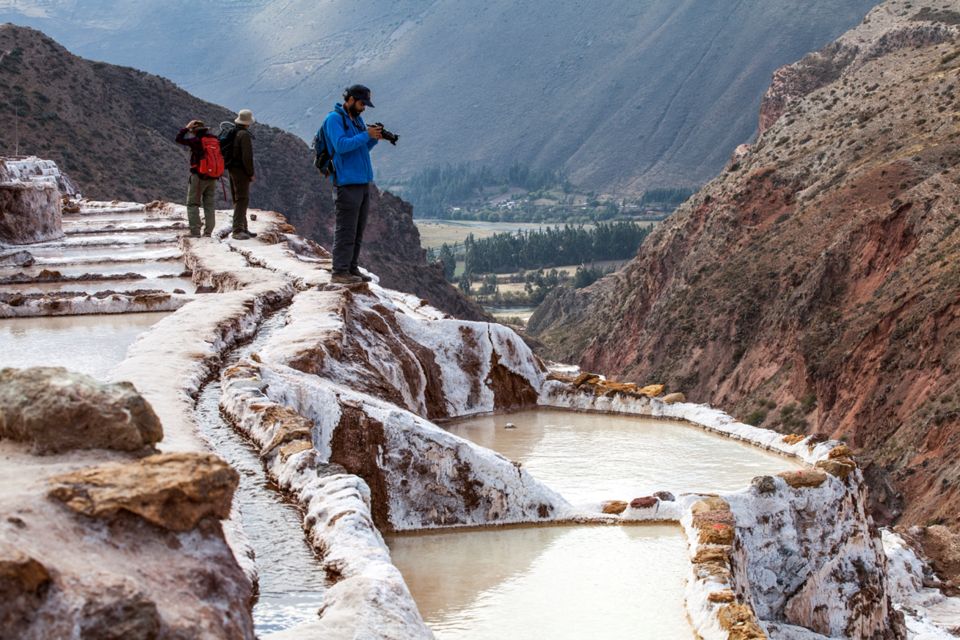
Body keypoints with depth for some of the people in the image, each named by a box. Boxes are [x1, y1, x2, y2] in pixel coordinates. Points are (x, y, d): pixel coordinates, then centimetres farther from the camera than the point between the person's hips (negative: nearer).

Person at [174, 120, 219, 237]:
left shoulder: (196, 140, -13)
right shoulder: (215, 139, 5)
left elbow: (179, 139, -5)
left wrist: (187, 128, 4)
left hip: (198, 177, -6)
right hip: (213, 178, 6)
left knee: (193, 204, 1)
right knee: (209, 205, 11)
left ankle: (195, 232, -7)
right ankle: (208, 232, 8)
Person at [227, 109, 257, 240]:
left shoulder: (233, 133, 13)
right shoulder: (245, 135, -16)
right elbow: (247, 157, -21)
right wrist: (251, 173, -13)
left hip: (232, 169, 10)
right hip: (241, 171, -10)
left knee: (239, 200, 16)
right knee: (242, 200, -12)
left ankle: (243, 229, 23)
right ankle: (238, 230, -18)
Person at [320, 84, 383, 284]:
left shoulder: (356, 119, 18)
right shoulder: (334, 118, -9)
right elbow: (340, 145, -20)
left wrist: (374, 138, 2)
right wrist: (366, 135, -17)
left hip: (363, 181, 9)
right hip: (347, 183, -9)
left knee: (358, 230, 11)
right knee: (346, 230, -9)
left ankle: (352, 269, 16)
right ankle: (340, 272, -7)